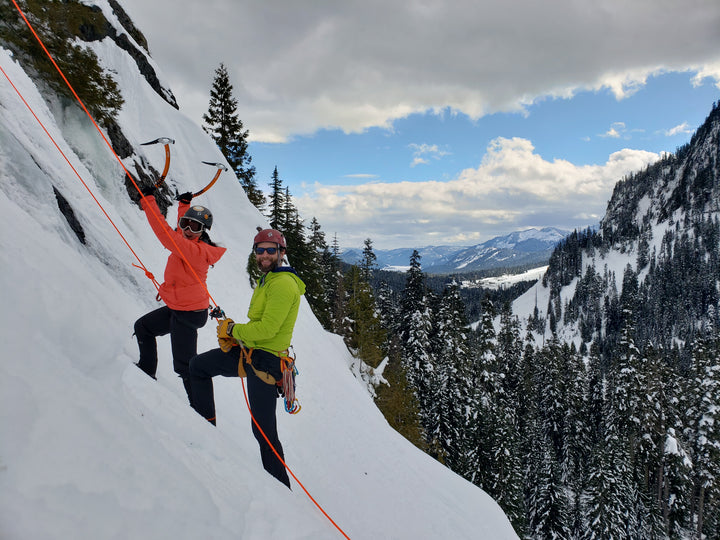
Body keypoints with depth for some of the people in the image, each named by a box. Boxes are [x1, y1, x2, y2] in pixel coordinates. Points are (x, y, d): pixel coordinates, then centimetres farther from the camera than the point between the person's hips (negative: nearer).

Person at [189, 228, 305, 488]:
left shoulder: (283, 283, -17)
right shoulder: (267, 280, 16)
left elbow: (266, 329, -24)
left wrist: (232, 329, -9)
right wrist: (234, 335, 4)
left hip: (264, 360, -10)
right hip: (248, 351, 10)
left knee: (263, 431, -6)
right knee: (197, 365, 20)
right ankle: (206, 425, 32)